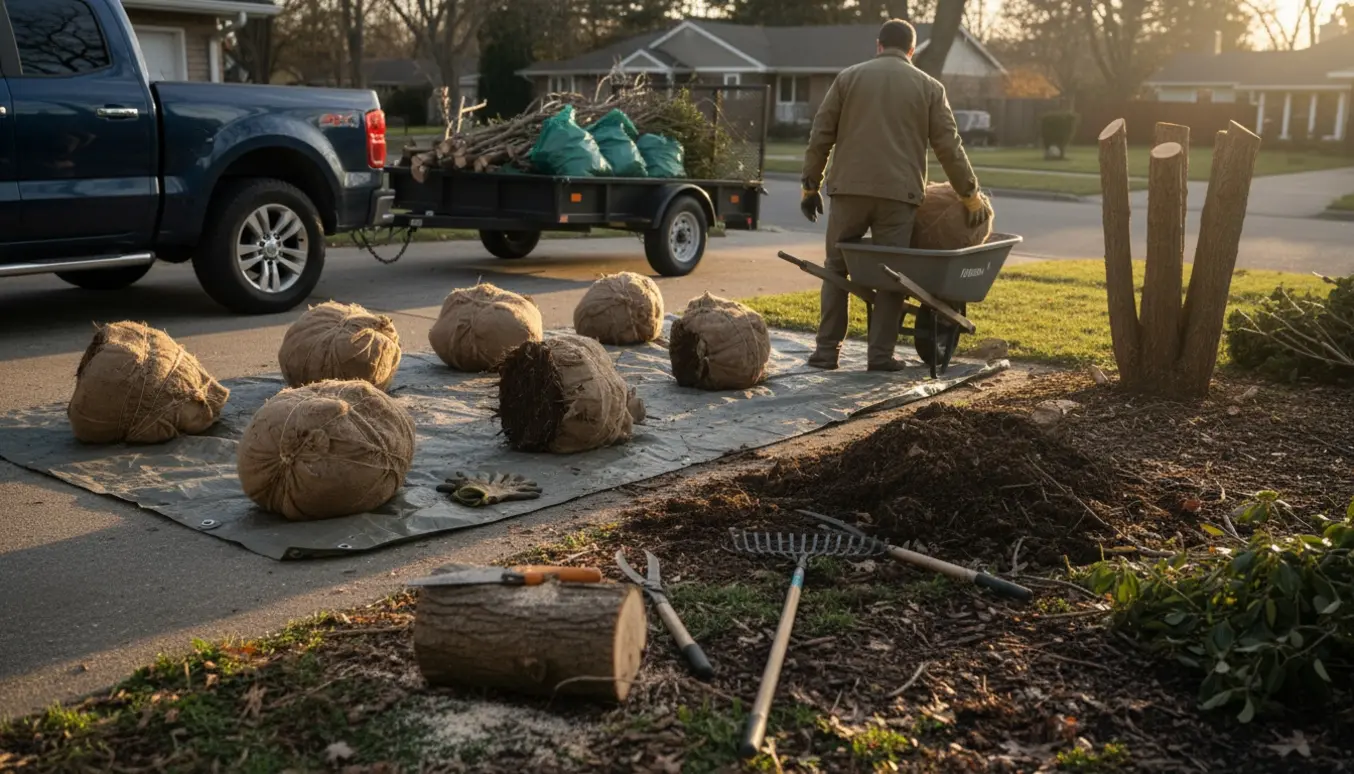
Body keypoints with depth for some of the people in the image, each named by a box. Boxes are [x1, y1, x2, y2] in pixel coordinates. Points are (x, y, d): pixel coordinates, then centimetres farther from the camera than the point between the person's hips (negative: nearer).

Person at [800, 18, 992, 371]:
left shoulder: (848, 77, 10)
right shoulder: (929, 87, 9)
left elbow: (821, 137, 7)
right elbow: (949, 148, 6)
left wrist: (811, 185, 13)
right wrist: (972, 196, 12)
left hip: (849, 189, 1)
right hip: (898, 194, -1)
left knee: (837, 269, 11)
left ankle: (827, 350, 9)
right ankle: (881, 353, 4)